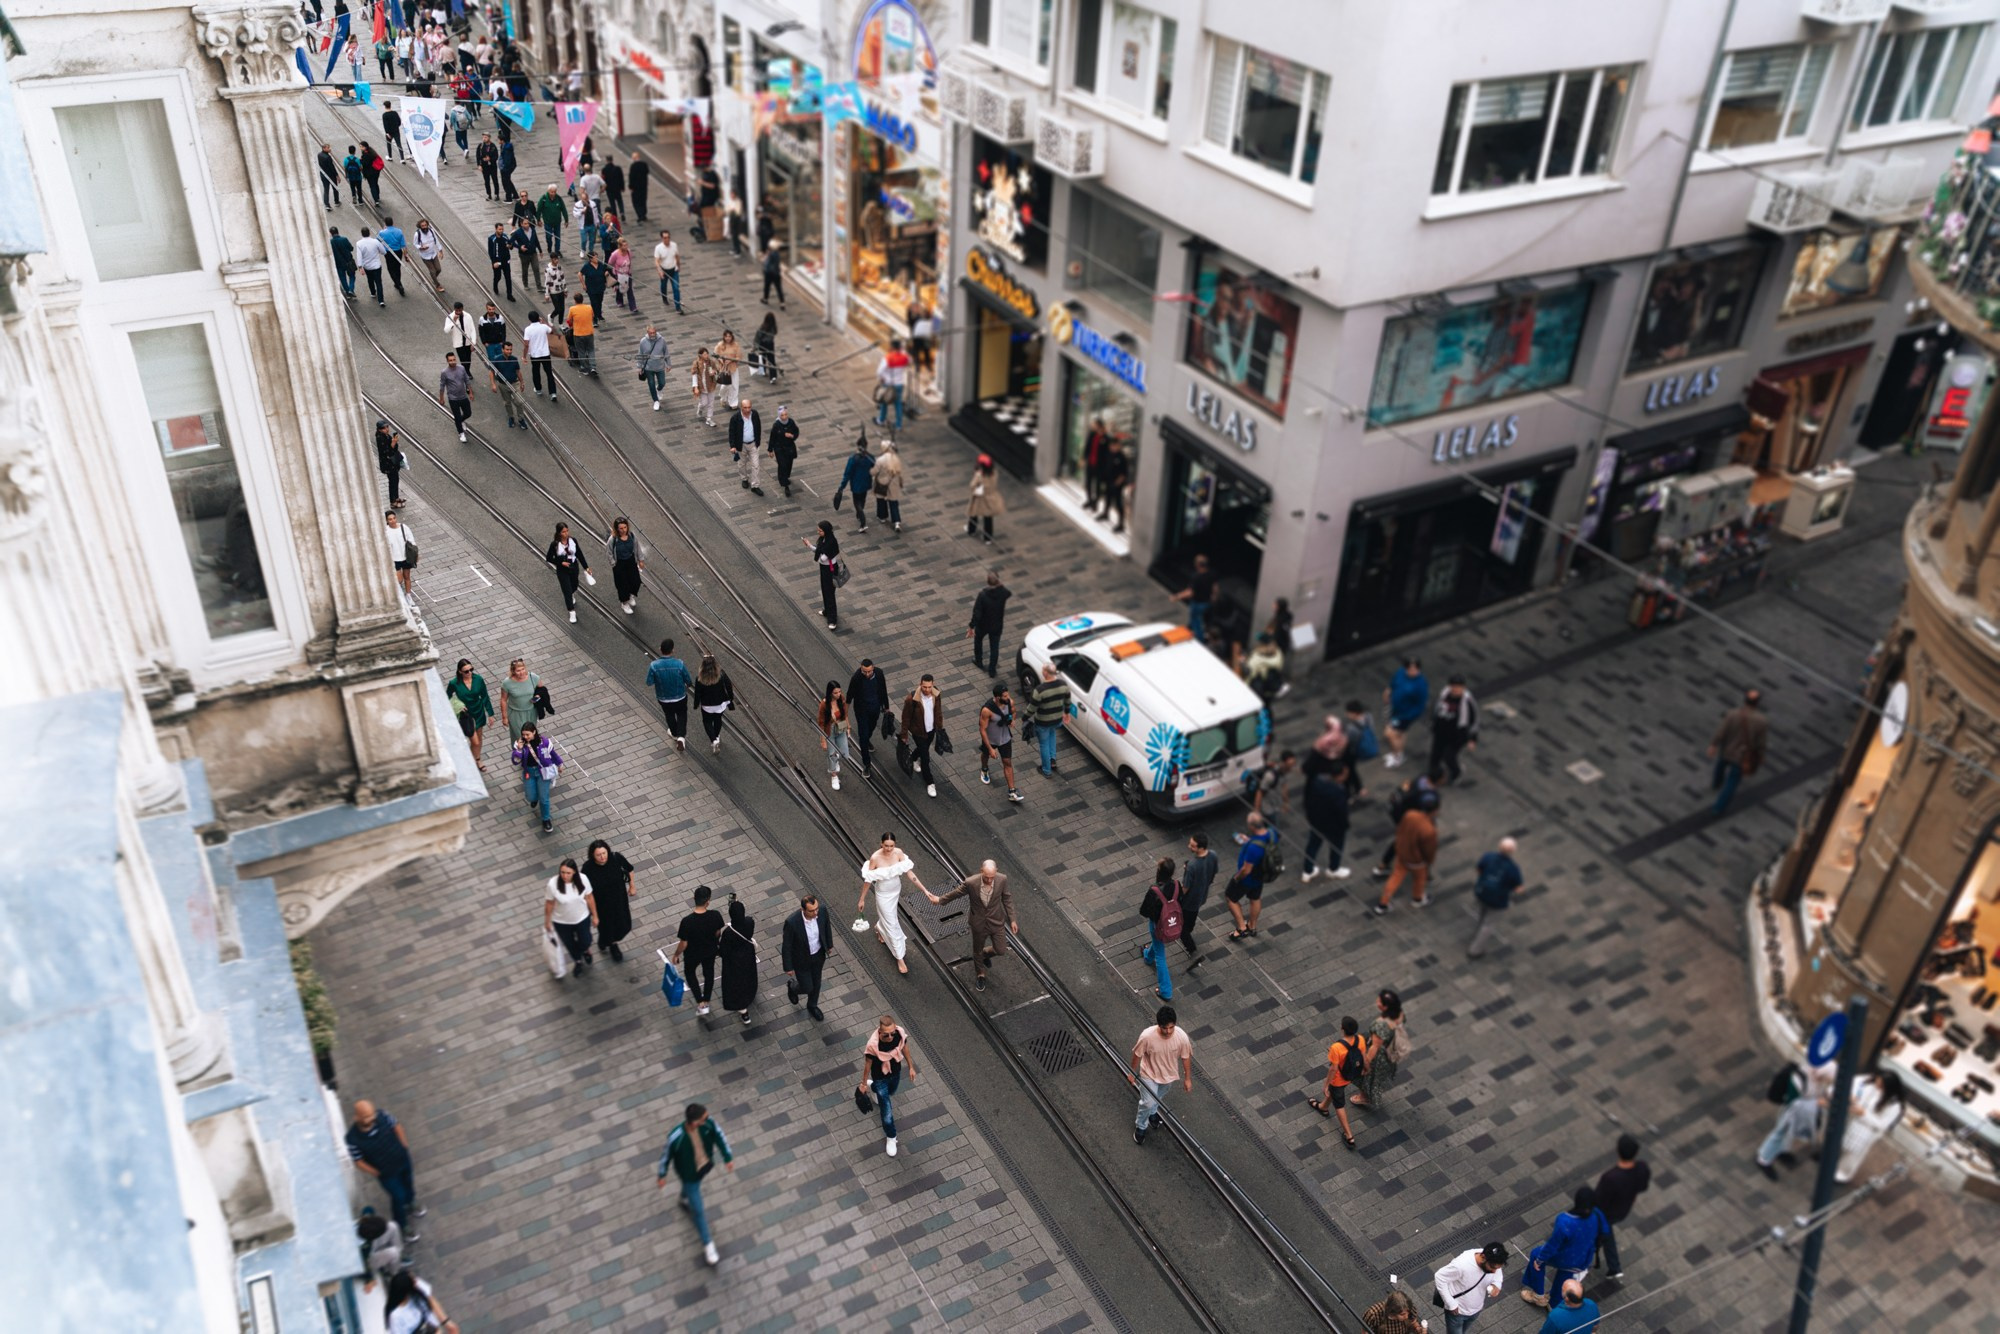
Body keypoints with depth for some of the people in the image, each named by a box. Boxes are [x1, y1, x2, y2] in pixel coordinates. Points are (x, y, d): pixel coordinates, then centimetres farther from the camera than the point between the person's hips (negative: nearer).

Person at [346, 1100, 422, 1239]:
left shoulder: (381, 1115, -27)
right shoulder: (353, 1138, -35)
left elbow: (396, 1128, -6)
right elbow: (358, 1161, -19)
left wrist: (405, 1149, 0)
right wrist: (378, 1174, -12)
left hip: (403, 1160, 4)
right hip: (387, 1173, -4)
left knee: (409, 1186, 29)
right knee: (398, 1197, 16)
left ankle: (409, 1207, 63)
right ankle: (403, 1229, 43)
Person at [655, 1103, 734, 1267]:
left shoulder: (708, 1122, -31)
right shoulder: (676, 1138, -41)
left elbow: (719, 1136, -11)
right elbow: (666, 1155, -21)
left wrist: (728, 1157, -4)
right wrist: (661, 1175, -4)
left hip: (705, 1166, 4)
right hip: (689, 1174, -4)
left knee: (691, 1187, 37)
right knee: (698, 1211, 10)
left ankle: (685, 1200, 72)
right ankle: (707, 1245, 30)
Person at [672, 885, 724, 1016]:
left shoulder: (687, 921, -36)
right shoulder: (715, 915, -29)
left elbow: (683, 943, -23)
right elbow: (718, 933, -8)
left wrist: (676, 955, -2)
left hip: (693, 954, -2)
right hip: (710, 951, 2)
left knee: (690, 973, 29)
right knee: (709, 973, 28)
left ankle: (700, 1004, 28)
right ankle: (706, 1002, 49)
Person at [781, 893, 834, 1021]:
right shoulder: (792, 922, -37)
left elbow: (827, 926, -1)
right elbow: (786, 947, -21)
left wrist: (829, 945, 13)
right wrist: (788, 967, -11)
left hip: (818, 955, 4)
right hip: (802, 960, -4)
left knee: (816, 983, 24)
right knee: (807, 988, 12)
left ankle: (812, 1006, 53)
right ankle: (792, 987, 48)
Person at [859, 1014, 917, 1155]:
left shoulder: (900, 1034, -29)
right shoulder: (873, 1045, -40)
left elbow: (904, 1048, -6)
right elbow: (868, 1064, -20)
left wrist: (911, 1067, 6)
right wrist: (863, 1084, -5)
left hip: (896, 1072, 4)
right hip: (880, 1077, -4)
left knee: (890, 1092, 36)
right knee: (887, 1112, 5)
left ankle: (874, 1086, 71)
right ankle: (891, 1137, 35)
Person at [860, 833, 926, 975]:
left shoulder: (899, 853, -18)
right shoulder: (875, 858, -28)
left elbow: (910, 874, -16)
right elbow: (868, 880, -17)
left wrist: (924, 890, -20)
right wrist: (862, 899, -9)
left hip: (896, 890, 4)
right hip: (883, 894, -4)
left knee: (888, 916, 29)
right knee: (892, 924, 4)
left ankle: (879, 929, 64)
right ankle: (899, 958, 17)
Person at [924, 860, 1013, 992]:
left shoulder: (1002, 879, -25)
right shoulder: (970, 882, -31)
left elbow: (1007, 898, -7)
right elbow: (957, 893, -9)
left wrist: (1012, 919, -1)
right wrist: (940, 900, 5)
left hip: (996, 921, 1)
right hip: (978, 923, -1)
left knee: (1001, 950, 11)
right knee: (977, 951, 20)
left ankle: (986, 952, 48)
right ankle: (980, 974, 51)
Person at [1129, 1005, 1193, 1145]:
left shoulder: (1181, 1036, -31)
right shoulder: (1147, 1036, -36)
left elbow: (1185, 1057, -12)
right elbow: (1137, 1054, -17)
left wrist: (1187, 1078, 0)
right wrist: (1132, 1073, -2)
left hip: (1169, 1074, 3)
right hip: (1149, 1074, -3)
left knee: (1158, 1098, 28)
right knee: (1148, 1103, 3)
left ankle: (1153, 1112, 61)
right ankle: (1140, 1127, 34)